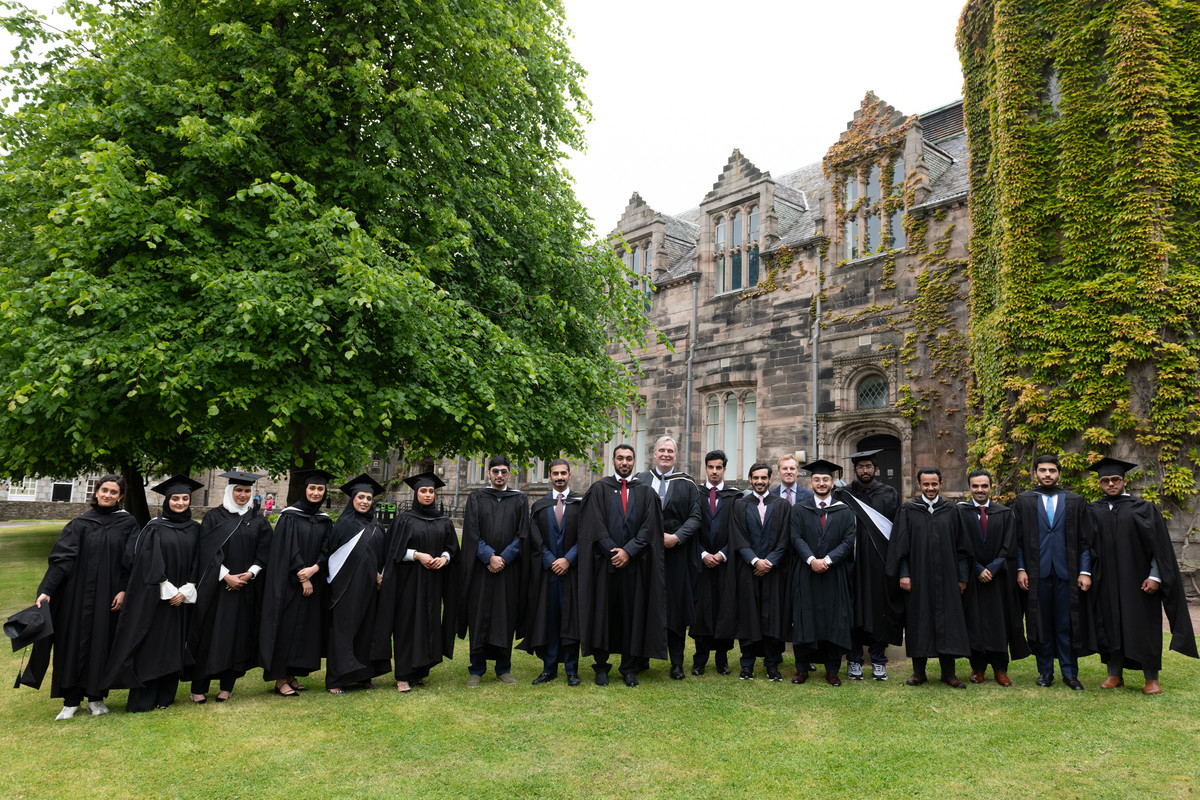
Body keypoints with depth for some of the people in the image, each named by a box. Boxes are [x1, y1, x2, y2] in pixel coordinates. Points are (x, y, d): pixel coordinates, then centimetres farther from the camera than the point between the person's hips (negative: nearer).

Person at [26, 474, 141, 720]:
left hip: (109, 596, 0)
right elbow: (62, 559, -6)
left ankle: (96, 697, 18)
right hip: (79, 594, 0)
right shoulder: (80, 523, 1)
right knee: (75, 642, 3)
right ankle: (72, 700, 15)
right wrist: (46, 590, -16)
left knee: (102, 643, 5)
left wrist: (124, 591, -9)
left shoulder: (128, 524, 1)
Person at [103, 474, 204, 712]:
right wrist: (168, 591, -14)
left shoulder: (194, 529, 7)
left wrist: (185, 591, -6)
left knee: (174, 645, 8)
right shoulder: (155, 528, -3)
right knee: (151, 645, -1)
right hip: (156, 597, -3)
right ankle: (142, 700, 8)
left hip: (182, 597, 3)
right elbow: (149, 563, -9)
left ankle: (165, 696, 19)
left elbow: (197, 563, 6)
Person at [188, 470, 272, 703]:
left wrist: (249, 574, -11)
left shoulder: (258, 520, 8)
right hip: (215, 586, -2)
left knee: (239, 633, 4)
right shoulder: (214, 517, 1)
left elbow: (264, 553, 5)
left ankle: (227, 686, 15)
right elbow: (208, 551, -6)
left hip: (247, 587, 2)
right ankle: (199, 687, 8)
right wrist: (226, 576, -15)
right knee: (210, 633, -1)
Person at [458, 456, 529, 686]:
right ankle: (476, 670, 13)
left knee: (506, 617, 4)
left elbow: (522, 534, 1)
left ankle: (503, 669, 16)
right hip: (481, 568, 0)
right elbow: (472, 533, -2)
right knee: (479, 617, 2)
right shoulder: (476, 499, 7)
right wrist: (490, 557, -13)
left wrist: (503, 558, -10)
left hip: (509, 568, 1)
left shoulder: (520, 500, 8)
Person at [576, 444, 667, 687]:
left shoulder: (646, 492, 9)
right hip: (605, 562, -1)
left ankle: (629, 668, 14)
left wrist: (628, 551, -12)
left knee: (632, 615, 4)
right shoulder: (599, 489, 5)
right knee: (603, 613, 3)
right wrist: (613, 552, -12)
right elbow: (594, 525, -3)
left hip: (634, 564, 1)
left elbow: (649, 528, -1)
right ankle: (601, 667, 14)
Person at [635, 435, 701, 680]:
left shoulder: (687, 483, 6)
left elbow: (695, 517, 1)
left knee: (676, 605, 3)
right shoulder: (640, 480, 8)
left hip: (677, 553, 0)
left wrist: (677, 537, -13)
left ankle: (677, 664, 11)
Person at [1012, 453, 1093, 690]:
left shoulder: (1075, 502, 8)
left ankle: (1069, 672, 16)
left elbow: (1085, 540, 5)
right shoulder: (1023, 501, 6)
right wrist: (1020, 568, -5)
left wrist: (1085, 571, -3)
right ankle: (1045, 671, 17)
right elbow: (1017, 539, 3)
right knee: (1041, 623, 6)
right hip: (1036, 572, 0)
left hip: (1067, 573, 0)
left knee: (1067, 624, 4)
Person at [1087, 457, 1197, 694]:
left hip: (1137, 581, -2)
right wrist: (1087, 575, -1)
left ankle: (1151, 678, 14)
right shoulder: (1093, 512, 5)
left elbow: (1159, 544, -3)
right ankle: (1115, 674, 16)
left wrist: (1155, 576, -10)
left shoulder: (1143, 508, 0)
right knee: (1110, 626, 6)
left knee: (1143, 627, 3)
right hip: (1106, 583, 2)